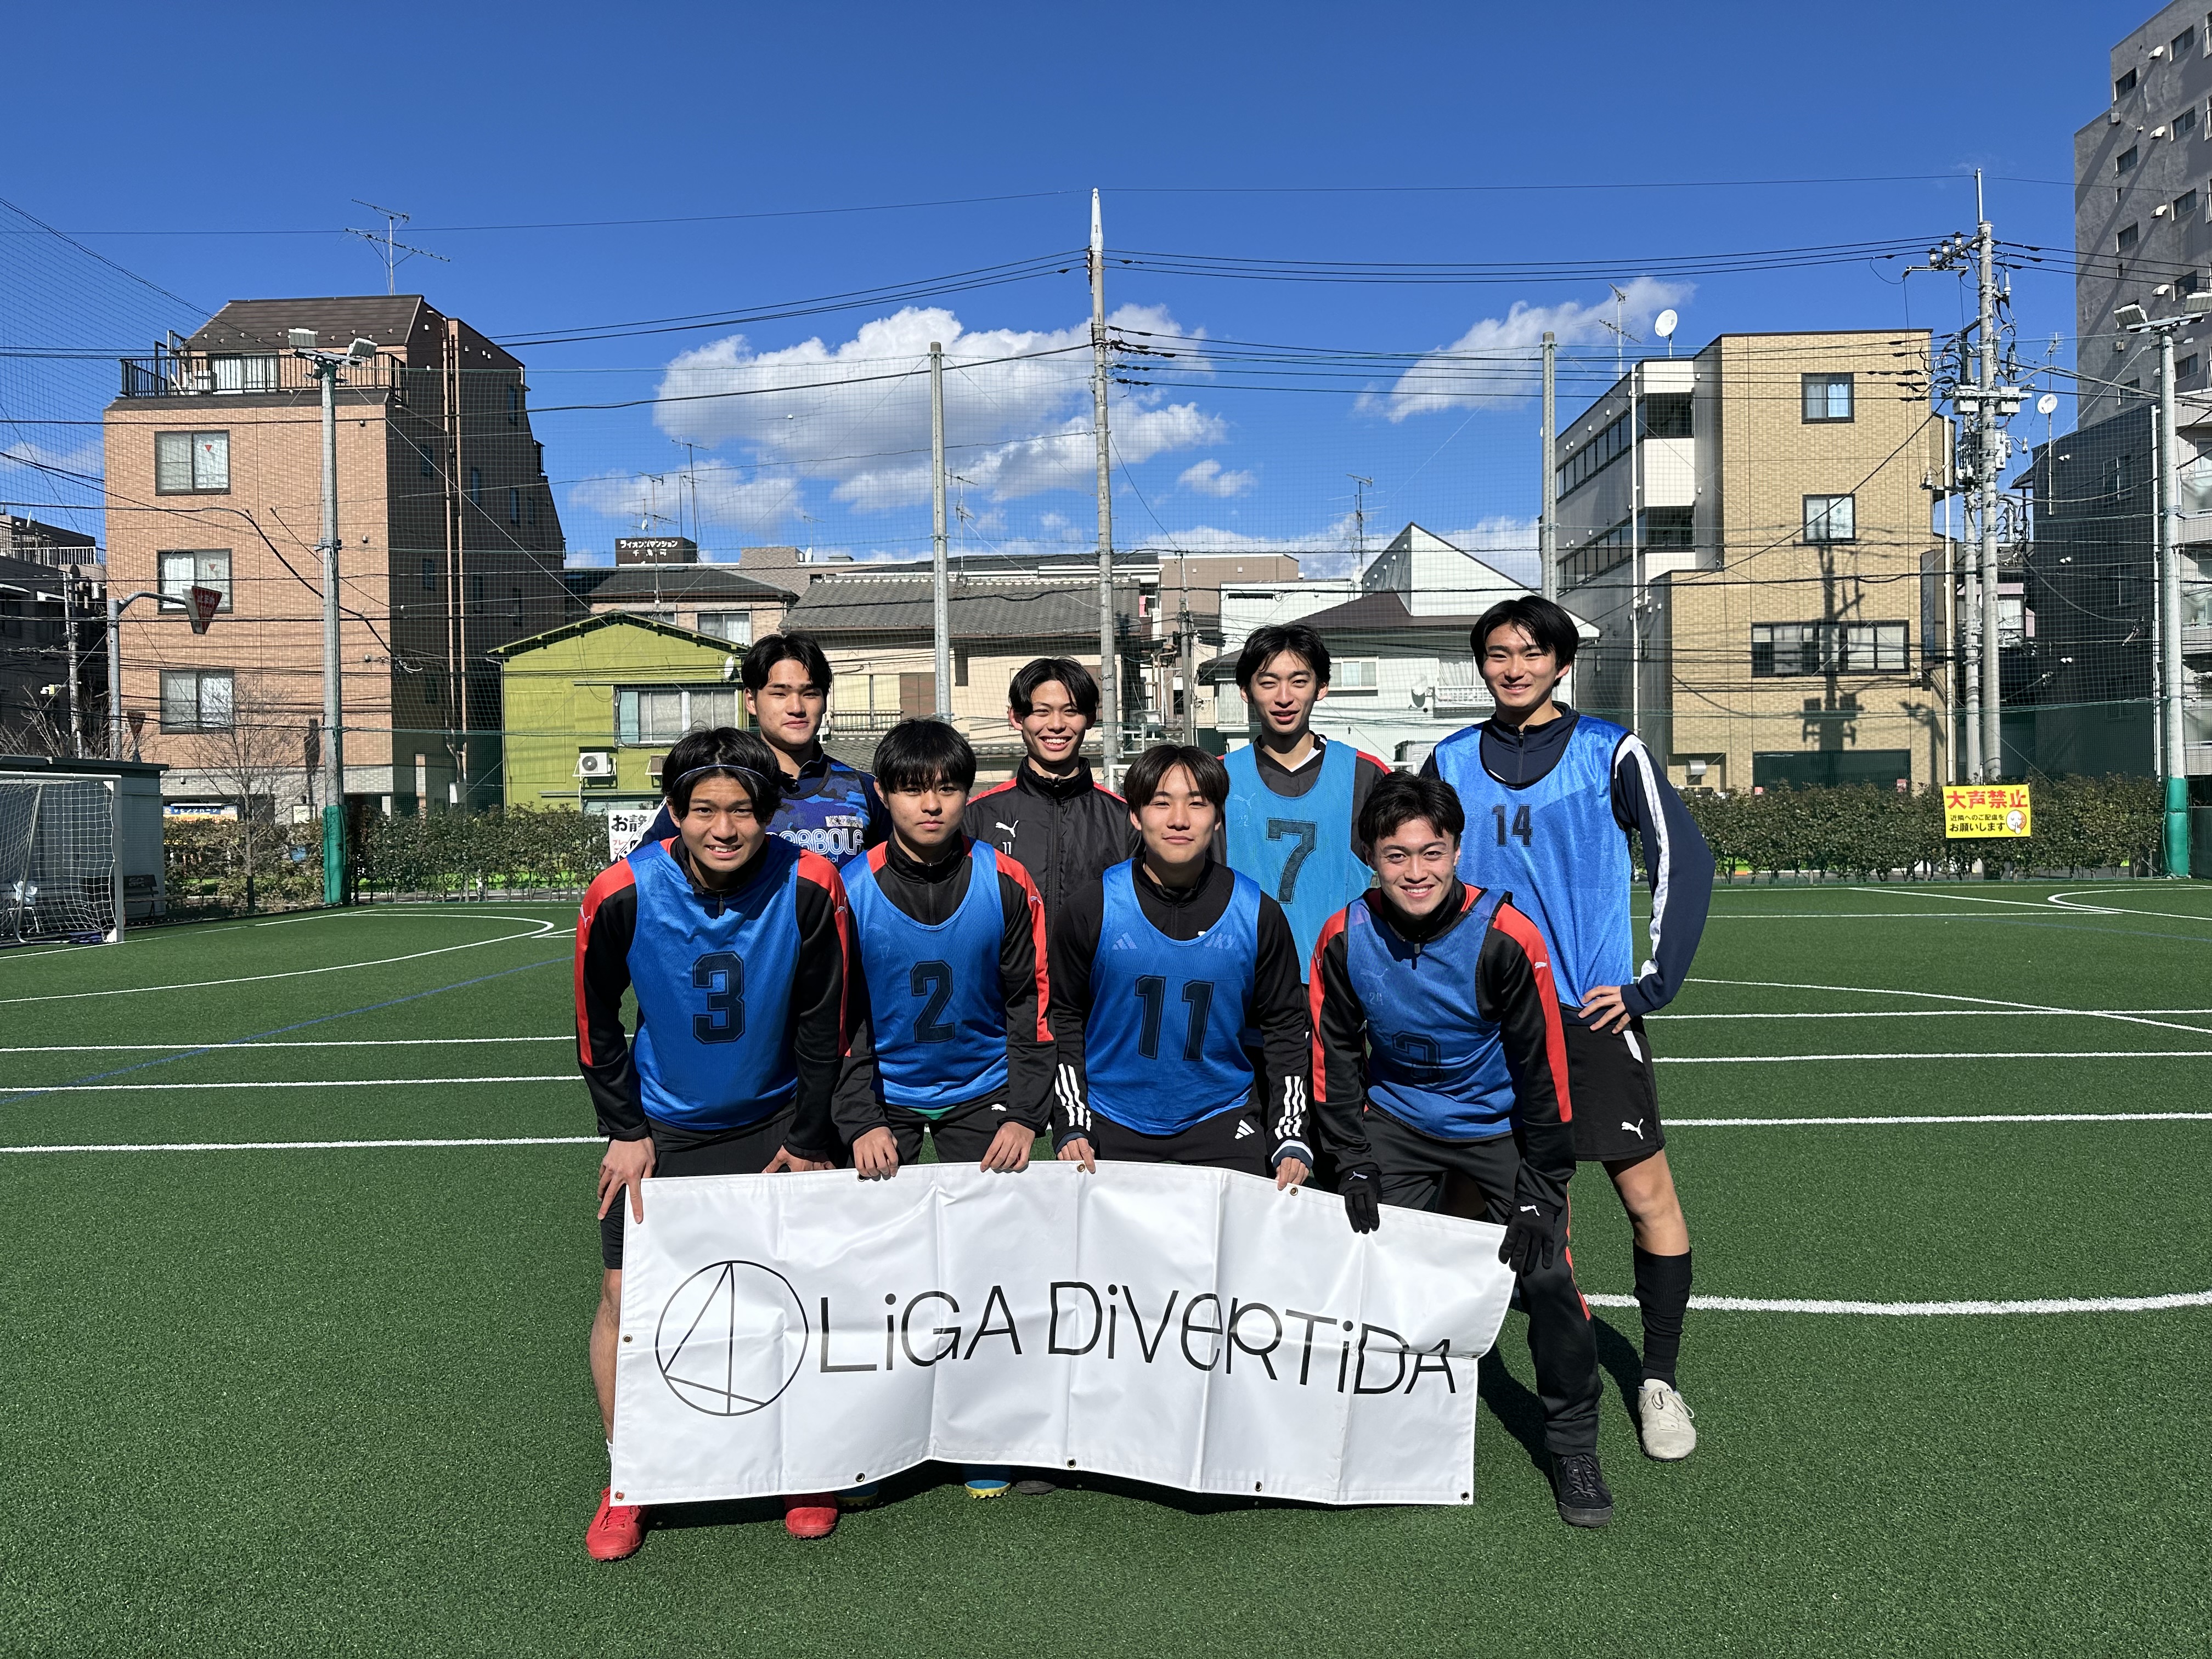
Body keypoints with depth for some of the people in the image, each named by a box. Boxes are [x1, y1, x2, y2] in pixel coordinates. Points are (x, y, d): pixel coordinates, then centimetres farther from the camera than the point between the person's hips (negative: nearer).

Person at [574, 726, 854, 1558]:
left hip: (776, 1119, 0)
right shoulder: (623, 894, -20)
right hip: (661, 1124, 0)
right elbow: (596, 1021, -3)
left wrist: (808, 1141, -3)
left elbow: (823, 1021, -9)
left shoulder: (809, 886, -21)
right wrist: (626, 1132, -2)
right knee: (625, 1294, -1)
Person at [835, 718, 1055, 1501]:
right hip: (885, 1096, 0)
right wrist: (860, 1123, -13)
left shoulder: (1005, 884, -11)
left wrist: (1024, 1114, -10)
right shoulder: (851, 890, -12)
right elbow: (839, 1018, -5)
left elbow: (1033, 1003, -4)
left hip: (980, 1091, 0)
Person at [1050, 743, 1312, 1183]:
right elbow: (1066, 1021, 2)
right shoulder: (1091, 909, -8)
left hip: (1223, 1121, 1)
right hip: (1113, 1126, 0)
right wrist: (1071, 1129, -5)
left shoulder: (1258, 914, -6)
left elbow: (1285, 1027, 3)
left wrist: (1291, 1140, -4)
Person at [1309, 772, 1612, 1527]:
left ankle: (1573, 1445, 11)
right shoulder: (1345, 938, -17)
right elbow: (1335, 1057, -3)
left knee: (1546, 1272, -11)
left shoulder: (1506, 938, -25)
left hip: (1499, 1122, -2)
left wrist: (1538, 1198, -14)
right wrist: (1355, 1166, -5)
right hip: (1398, 1119, 3)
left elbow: (1544, 1071, -17)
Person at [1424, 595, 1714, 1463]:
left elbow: (1685, 861, -4)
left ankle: (1659, 1380, 15)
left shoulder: (1611, 751, -2)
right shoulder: (1450, 762, 7)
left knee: (1648, 1192, -3)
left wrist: (1651, 984, -8)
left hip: (1589, 1010, -2)